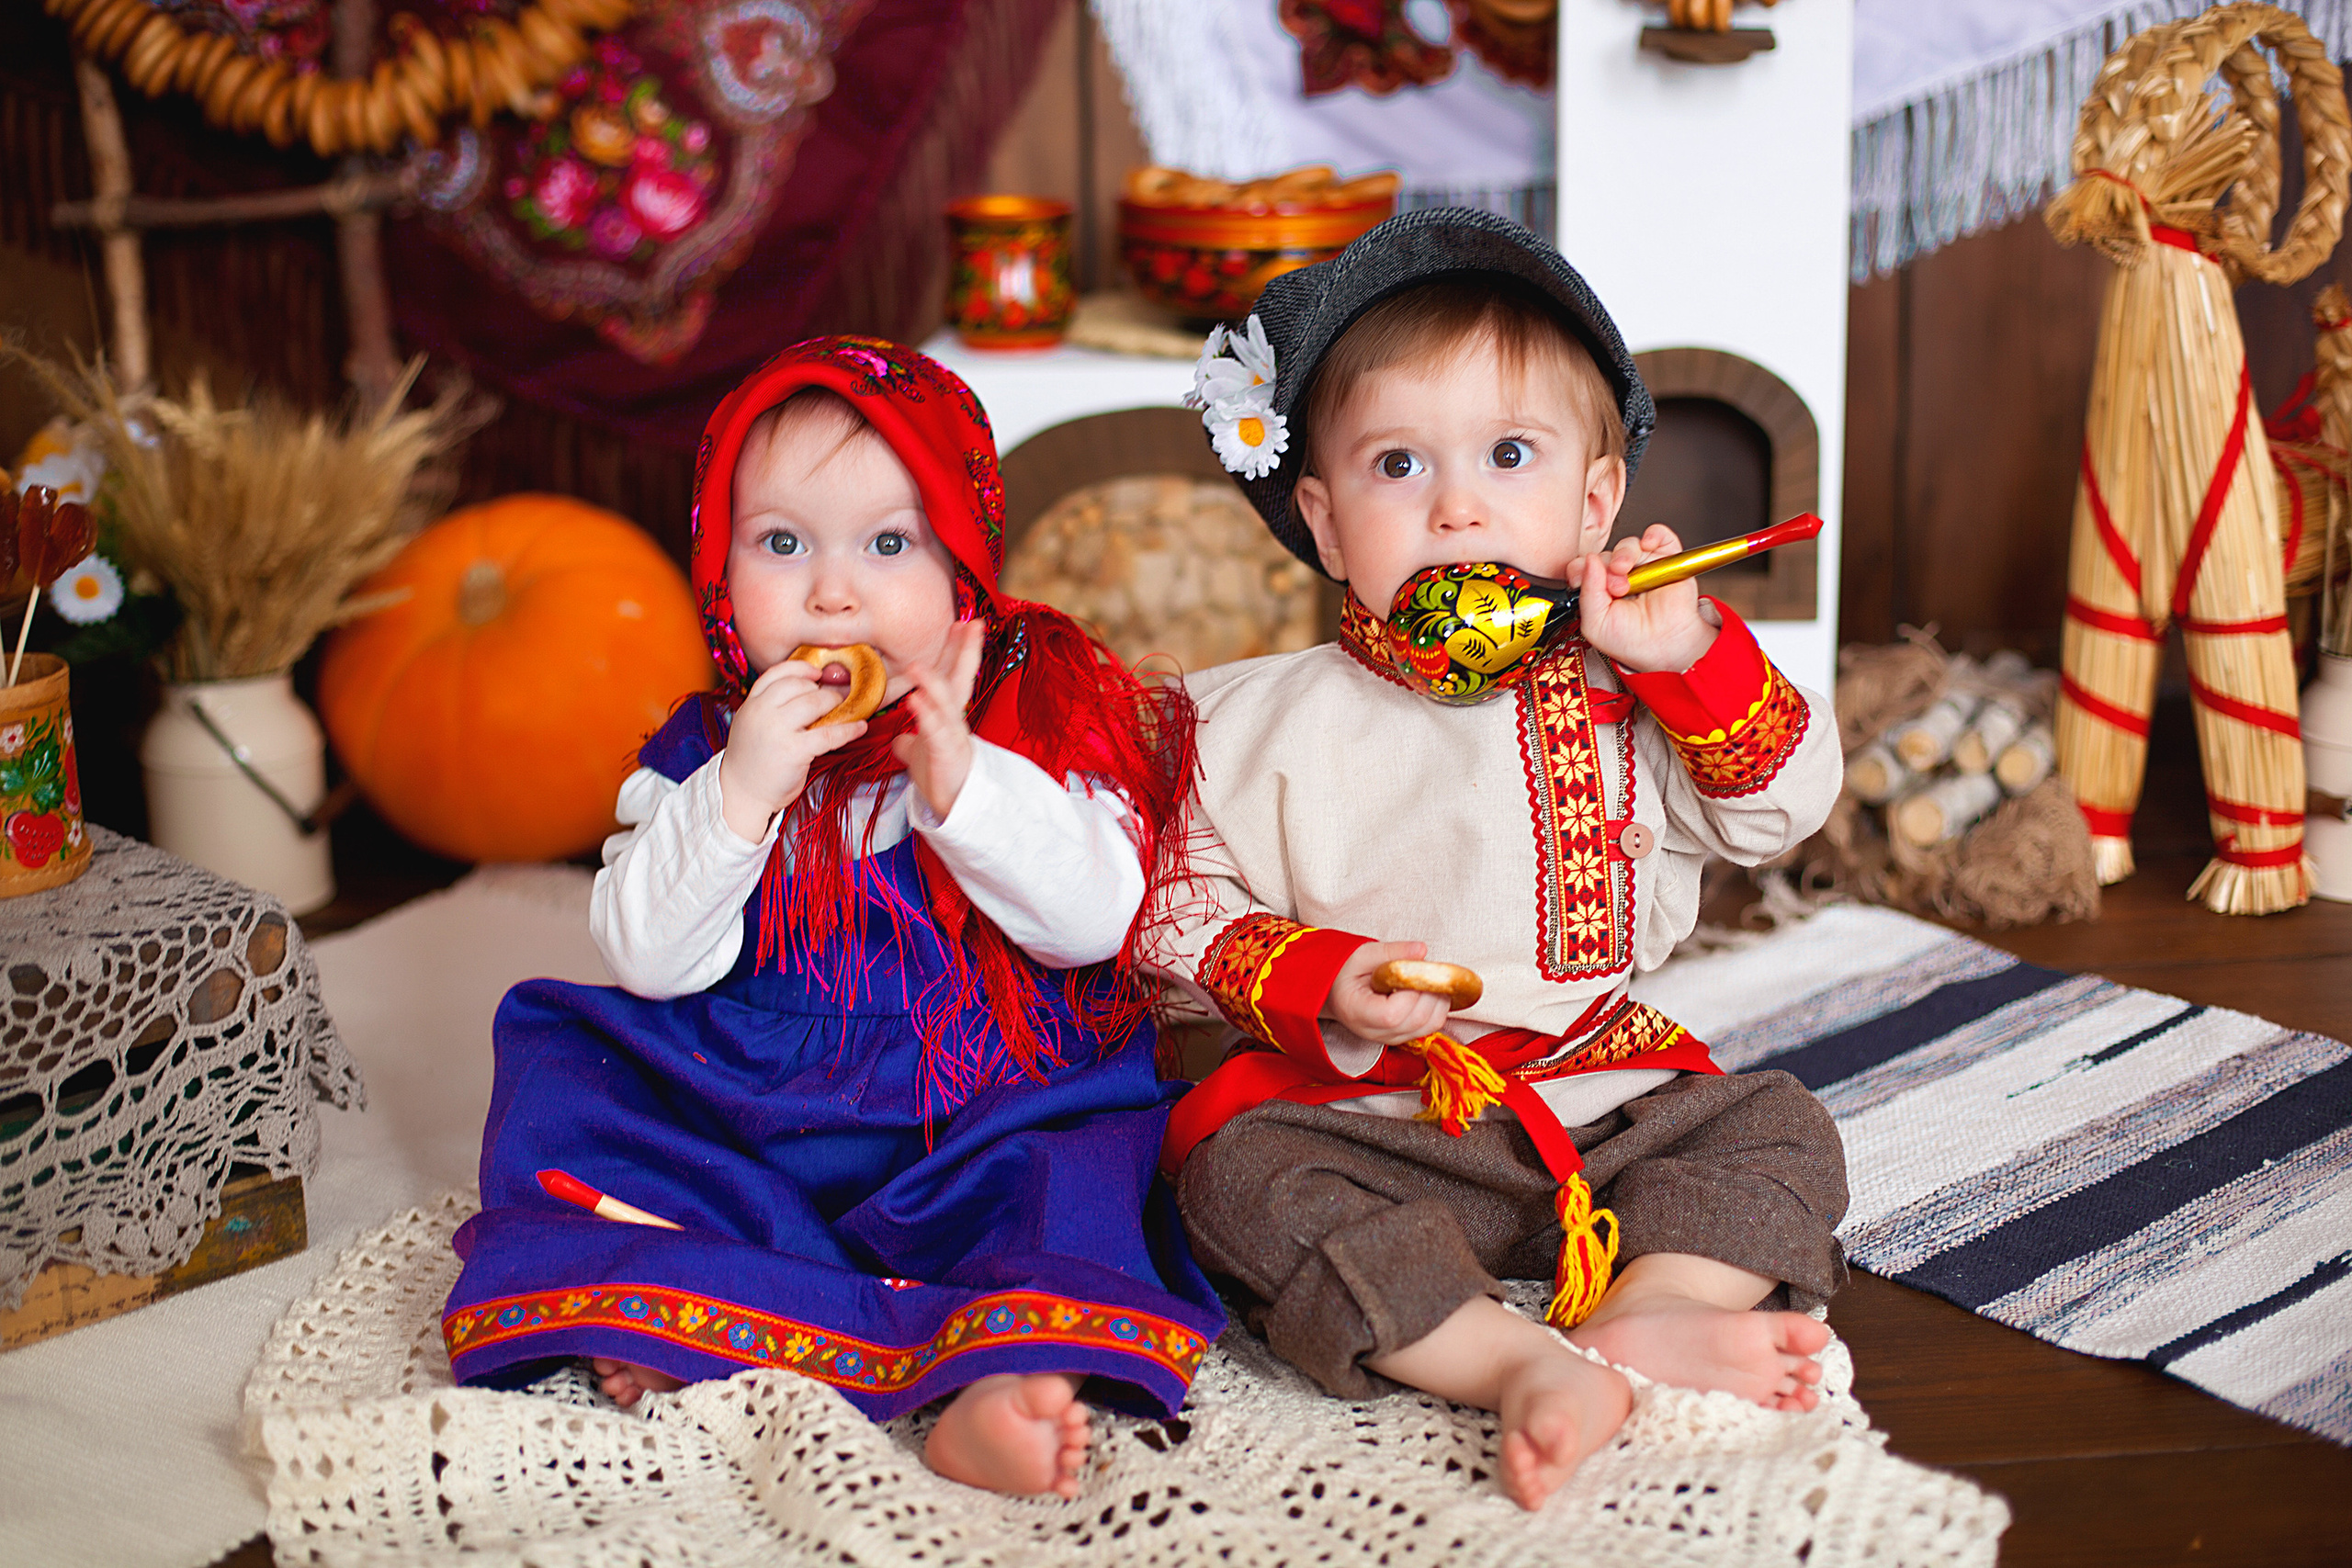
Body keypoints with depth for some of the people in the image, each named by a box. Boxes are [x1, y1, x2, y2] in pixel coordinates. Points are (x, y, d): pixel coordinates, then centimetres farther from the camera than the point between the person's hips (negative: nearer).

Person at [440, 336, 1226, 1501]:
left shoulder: (1034, 719, 1)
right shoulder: (700, 753, 4)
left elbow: (1098, 918, -10)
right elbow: (644, 958, -6)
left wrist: (964, 783, -23)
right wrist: (739, 788, -20)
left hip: (984, 1117, -2)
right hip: (741, 1124, 2)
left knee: (1081, 1168, -29)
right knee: (571, 1078, -16)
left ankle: (1001, 1390, -50)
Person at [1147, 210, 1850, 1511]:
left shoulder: (1629, 703, 4)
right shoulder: (1265, 723, -3)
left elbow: (1783, 804, 3)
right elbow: (1183, 913, -2)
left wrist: (1692, 658, -11)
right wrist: (1314, 984, -19)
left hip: (1601, 1085, 3)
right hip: (1358, 1106, -3)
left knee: (1778, 1131, -12)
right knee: (1245, 1180, -30)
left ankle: (1641, 1317, -29)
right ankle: (1527, 1369, -38)